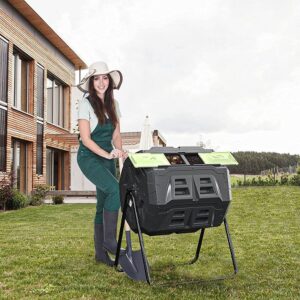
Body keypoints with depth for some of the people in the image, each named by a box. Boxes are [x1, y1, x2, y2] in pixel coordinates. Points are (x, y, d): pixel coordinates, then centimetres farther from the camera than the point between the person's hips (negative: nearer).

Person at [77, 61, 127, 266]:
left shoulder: (113, 104, 9)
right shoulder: (86, 103, -8)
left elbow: (116, 135, 9)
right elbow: (86, 139, -14)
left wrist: (120, 151, -10)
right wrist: (107, 154, -23)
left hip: (108, 158, 6)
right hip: (89, 157, -6)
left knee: (104, 203, 6)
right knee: (114, 189, -26)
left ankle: (100, 252, 15)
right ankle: (109, 240, -15)